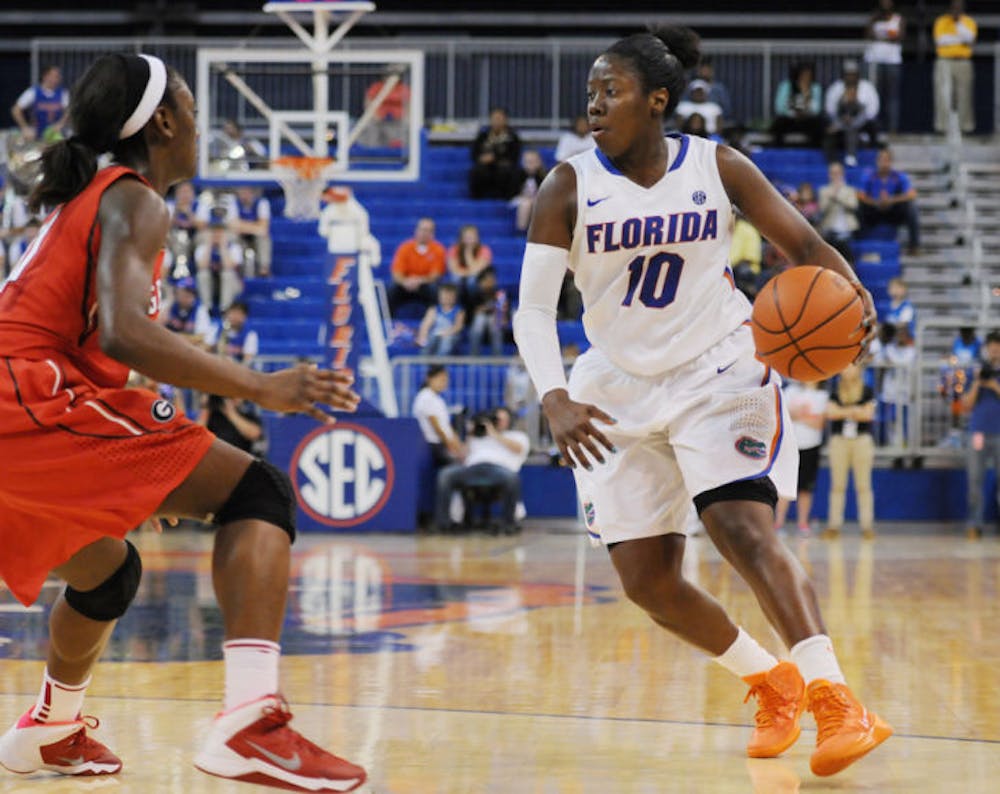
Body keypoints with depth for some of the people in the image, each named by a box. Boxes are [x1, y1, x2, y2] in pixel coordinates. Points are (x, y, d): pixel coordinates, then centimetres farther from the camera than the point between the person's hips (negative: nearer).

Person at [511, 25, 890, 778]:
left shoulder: (718, 167, -8)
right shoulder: (570, 188, -10)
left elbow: (803, 243, -2)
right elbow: (533, 307, -16)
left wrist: (850, 294, -25)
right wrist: (556, 400, -33)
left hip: (718, 370, -2)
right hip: (622, 390, 3)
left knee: (742, 525, -25)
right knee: (647, 582, 2)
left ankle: (836, 702, -28)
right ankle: (771, 682, 24)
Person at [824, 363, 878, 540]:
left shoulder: (867, 391, 5)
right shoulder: (835, 391, 10)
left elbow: (868, 414, -4)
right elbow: (831, 412, -3)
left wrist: (843, 412, -10)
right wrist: (854, 411, -11)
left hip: (862, 439, -2)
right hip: (839, 439, 2)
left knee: (863, 485, -3)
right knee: (837, 485, 1)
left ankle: (867, 525, -1)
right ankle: (834, 525, 4)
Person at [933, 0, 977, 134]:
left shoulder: (969, 22, 8)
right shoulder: (941, 21, 6)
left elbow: (970, 40, -9)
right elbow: (939, 41, -5)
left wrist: (959, 22, -10)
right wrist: (960, 39, -6)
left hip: (963, 62, 1)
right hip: (944, 61, -1)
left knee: (964, 95, -4)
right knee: (943, 94, -8)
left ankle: (966, 126, -3)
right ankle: (942, 125, -9)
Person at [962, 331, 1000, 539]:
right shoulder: (979, 373, 13)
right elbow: (967, 405, 8)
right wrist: (976, 384, -5)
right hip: (978, 433, 2)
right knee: (975, 479, -2)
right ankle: (974, 524, 0)